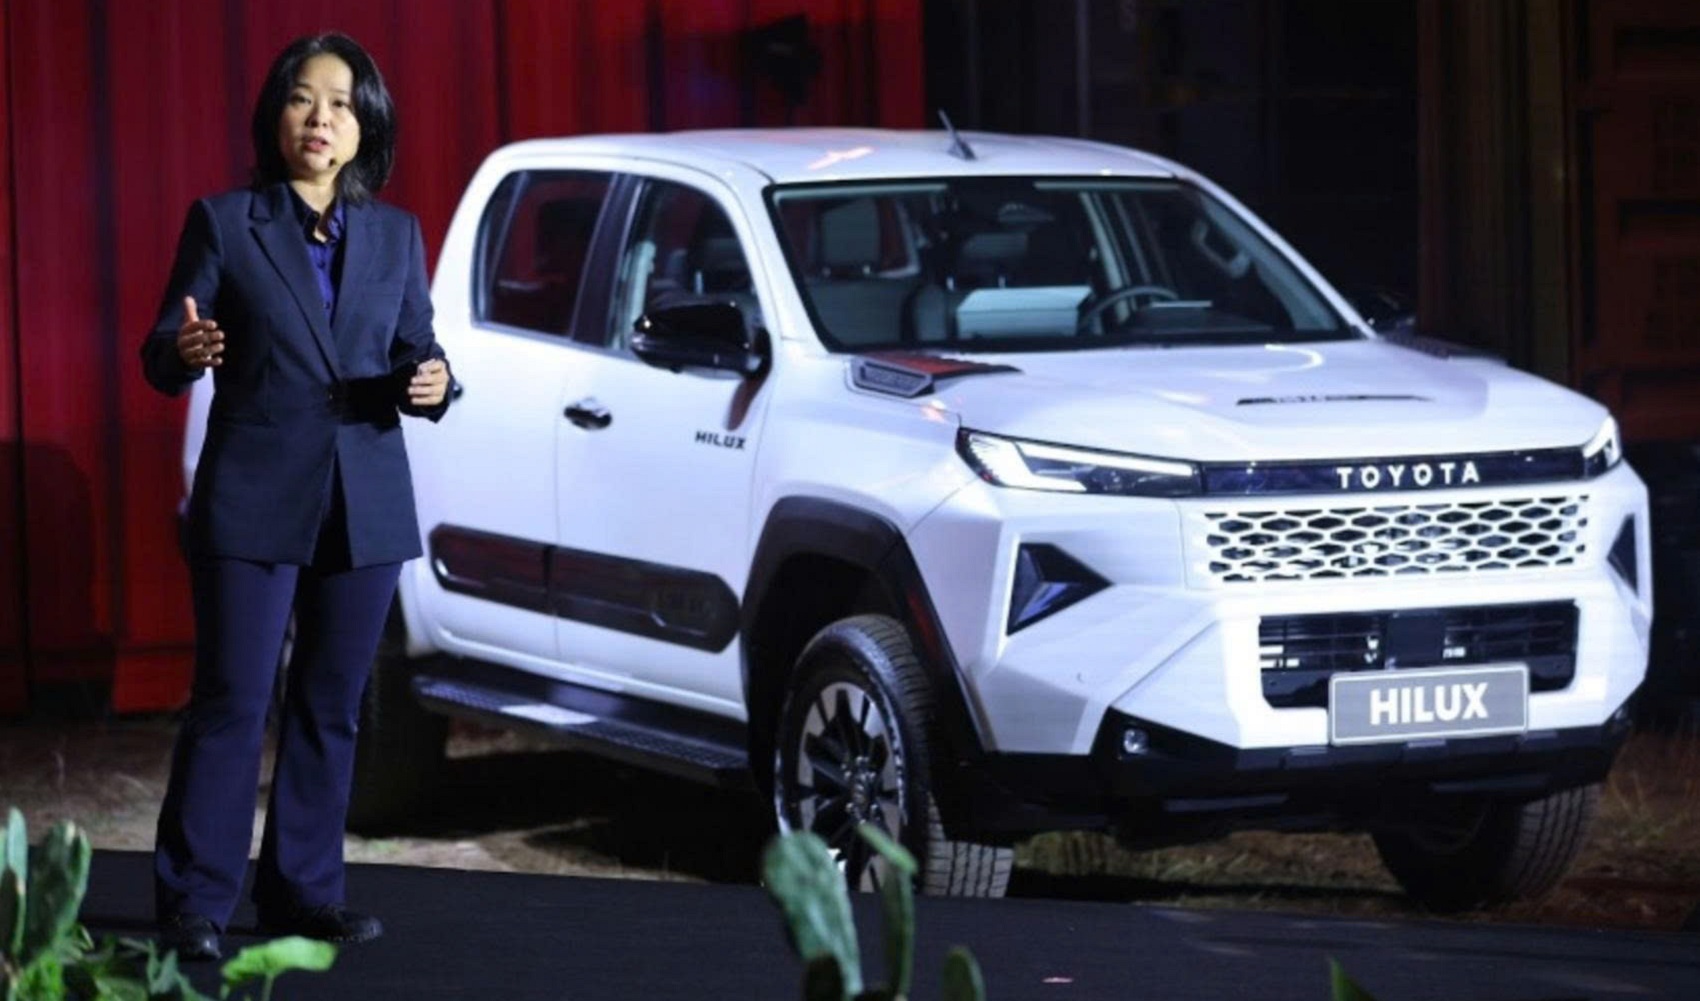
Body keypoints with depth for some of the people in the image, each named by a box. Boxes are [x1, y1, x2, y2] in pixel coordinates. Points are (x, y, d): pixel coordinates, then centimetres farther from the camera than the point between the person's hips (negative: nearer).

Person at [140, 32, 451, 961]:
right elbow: (161, 357, -2)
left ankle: (304, 892, 16)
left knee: (330, 708, 8)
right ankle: (193, 901, 0)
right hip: (253, 500, -4)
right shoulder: (222, 223, 0)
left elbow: (417, 353, 11)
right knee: (232, 703, -5)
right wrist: (185, 350, -25)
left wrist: (432, 383, -12)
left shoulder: (396, 236, 10)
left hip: (365, 505, 4)